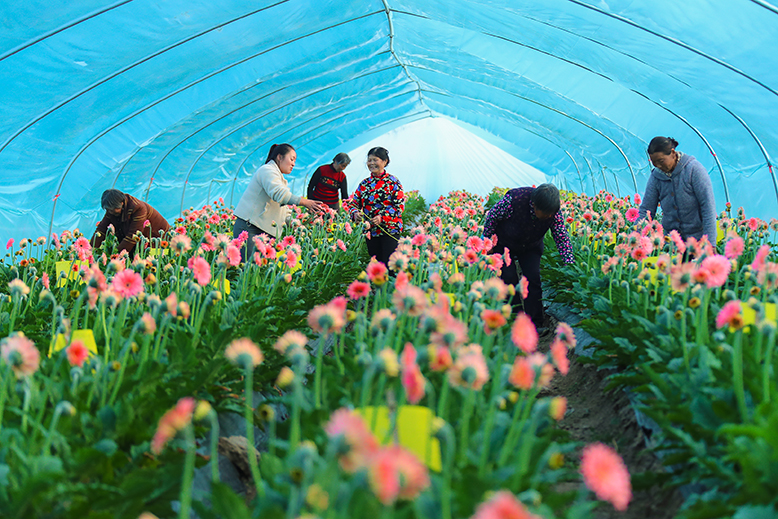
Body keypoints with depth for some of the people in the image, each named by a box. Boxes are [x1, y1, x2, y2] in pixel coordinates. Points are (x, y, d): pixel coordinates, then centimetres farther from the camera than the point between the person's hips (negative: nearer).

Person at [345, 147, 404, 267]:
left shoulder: (392, 182, -3)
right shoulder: (364, 183, 11)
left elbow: (400, 205, -10)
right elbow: (353, 203, 11)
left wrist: (382, 217, -22)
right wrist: (355, 213, -12)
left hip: (390, 231, -5)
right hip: (370, 232, 5)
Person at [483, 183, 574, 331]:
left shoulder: (553, 211, -26)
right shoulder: (513, 199, -38)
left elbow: (562, 237, -18)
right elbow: (492, 216, -21)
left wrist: (570, 264, -27)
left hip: (531, 247, 3)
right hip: (504, 244, -2)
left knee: (533, 278, -7)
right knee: (509, 279, -10)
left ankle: (536, 323, 1)